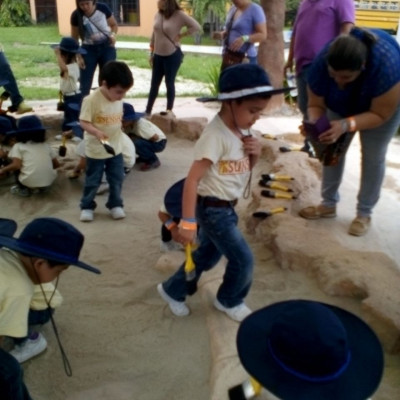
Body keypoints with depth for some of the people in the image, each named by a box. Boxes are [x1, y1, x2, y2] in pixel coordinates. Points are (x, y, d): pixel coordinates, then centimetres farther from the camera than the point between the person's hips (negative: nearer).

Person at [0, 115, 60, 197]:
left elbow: (16, 165, -9)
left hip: (29, 182, -3)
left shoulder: (18, 146, 3)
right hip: (49, 181, 3)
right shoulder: (46, 145, 14)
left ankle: (23, 189, 19)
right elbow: (56, 164, 14)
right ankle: (40, 188, 19)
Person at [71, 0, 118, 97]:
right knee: (85, 84, -1)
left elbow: (114, 25, 3)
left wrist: (113, 35, -18)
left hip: (106, 47, 0)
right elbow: (74, 38, -3)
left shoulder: (103, 8, -13)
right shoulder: (76, 15, -13)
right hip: (88, 49, 0)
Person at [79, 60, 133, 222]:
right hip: (96, 150, -5)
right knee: (93, 181, 9)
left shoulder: (118, 100, -1)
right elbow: (83, 122, -21)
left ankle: (115, 204, 31)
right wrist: (97, 132, -36)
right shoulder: (91, 100, -22)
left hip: (116, 148, 5)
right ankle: (87, 206, 27)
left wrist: (117, 138, 13)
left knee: (117, 179, 13)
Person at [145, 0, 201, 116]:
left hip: (172, 55, -5)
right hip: (158, 55, 5)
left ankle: (169, 110, 17)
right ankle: (148, 111, 15)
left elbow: (196, 27, -15)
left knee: (169, 83, 3)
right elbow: (154, 35, 11)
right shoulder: (158, 15, 4)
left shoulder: (179, 15, -12)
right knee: (154, 84, 8)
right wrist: (151, 53, 10)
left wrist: (180, 35, -14)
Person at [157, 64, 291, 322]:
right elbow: (192, 179, -27)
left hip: (226, 208, 9)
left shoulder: (243, 129, 1)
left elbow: (246, 168, 15)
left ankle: (173, 290, 41)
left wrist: (256, 153, -9)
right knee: (243, 260, 0)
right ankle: (229, 301, 28)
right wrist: (188, 222, -28)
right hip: (213, 209, -9)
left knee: (208, 255, 21)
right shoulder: (216, 135, -26)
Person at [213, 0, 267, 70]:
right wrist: (221, 34, 2)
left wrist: (244, 39, -28)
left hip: (245, 58, -7)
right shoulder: (233, 8, 15)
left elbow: (263, 35, -13)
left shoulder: (255, 9, -7)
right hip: (229, 57, 7)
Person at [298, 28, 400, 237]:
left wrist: (346, 125, -49)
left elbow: (380, 114, -35)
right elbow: (316, 104, -23)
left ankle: (364, 213, 11)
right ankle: (329, 204, 13)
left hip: (383, 105, -3)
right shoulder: (321, 63, -35)